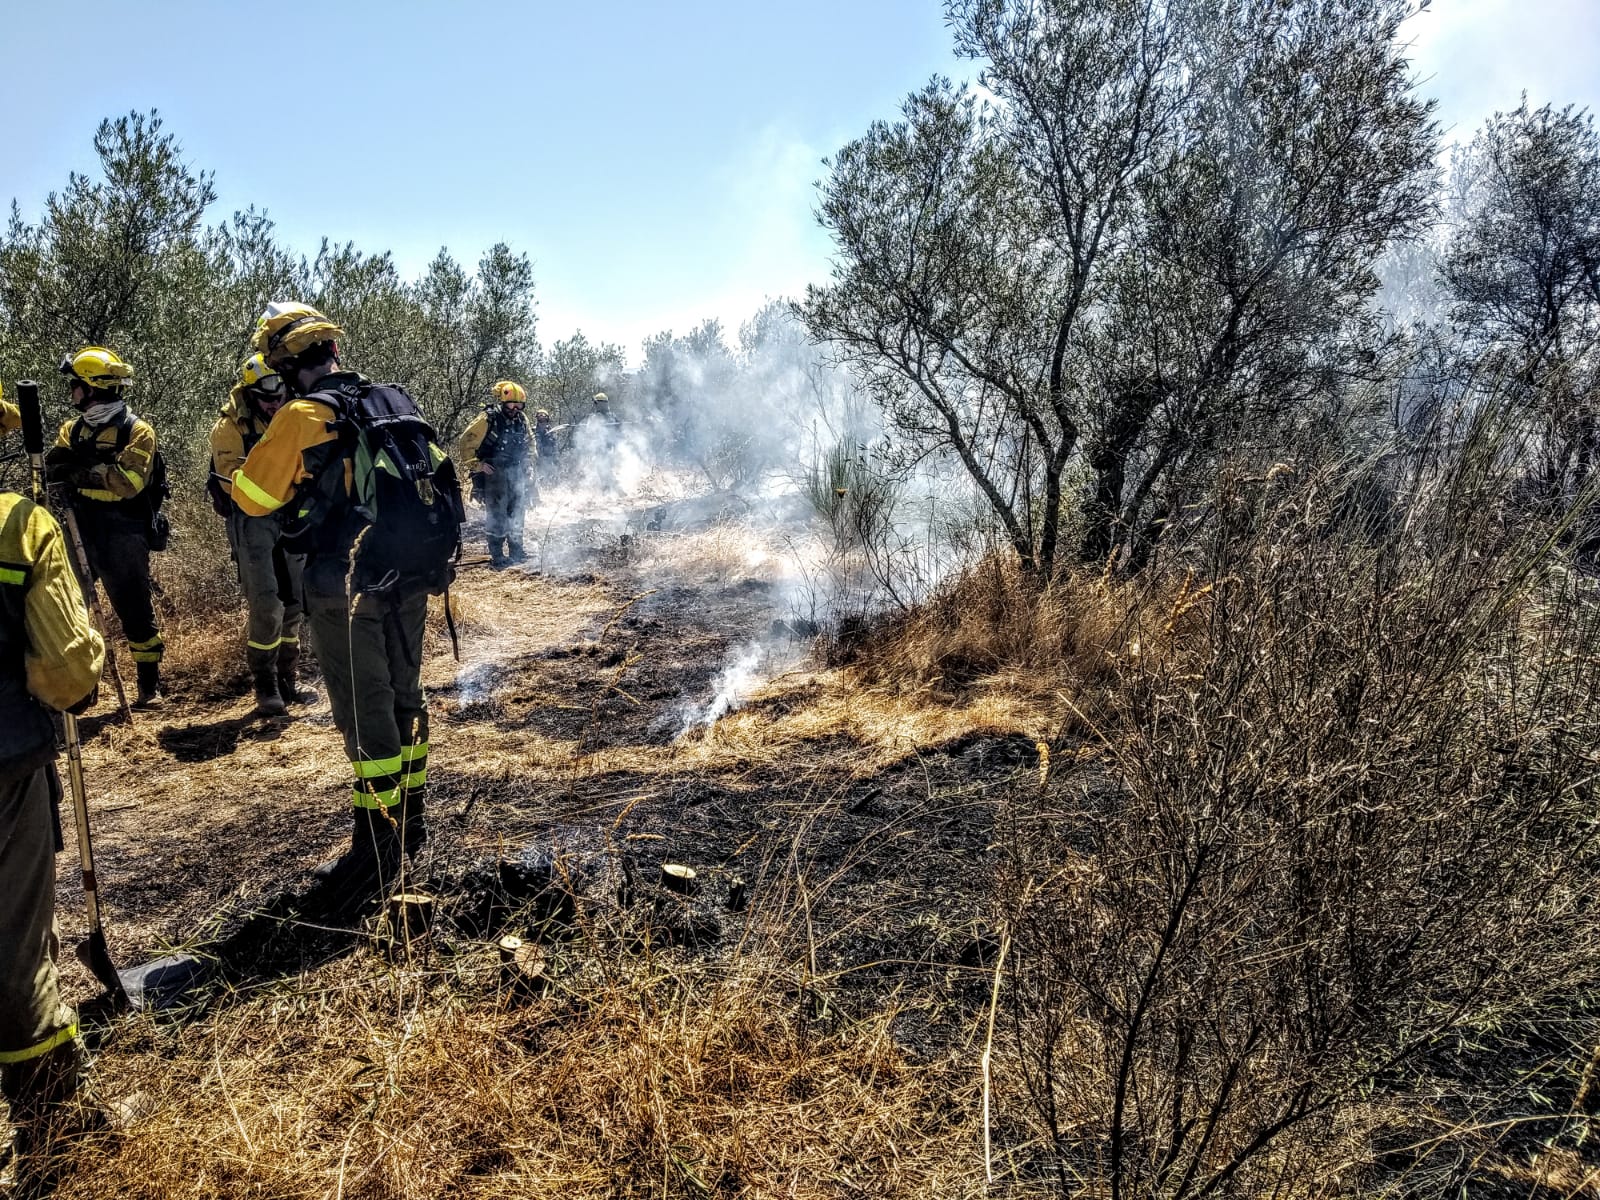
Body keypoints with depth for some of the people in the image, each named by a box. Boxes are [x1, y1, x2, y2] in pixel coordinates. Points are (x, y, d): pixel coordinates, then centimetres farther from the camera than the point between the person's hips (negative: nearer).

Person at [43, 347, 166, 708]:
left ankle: (150, 687, 13)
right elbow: (51, 468, 1)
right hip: (79, 534, 6)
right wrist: (77, 456, -18)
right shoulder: (73, 428, 14)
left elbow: (127, 482, -19)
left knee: (135, 612, 2)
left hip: (122, 539, -6)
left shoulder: (137, 431, -6)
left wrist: (80, 470, -16)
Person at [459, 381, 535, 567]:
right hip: (494, 473, -6)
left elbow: (529, 441, 22)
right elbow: (467, 441, -10)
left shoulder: (521, 419, 4)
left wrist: (528, 462, 13)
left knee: (517, 512, 12)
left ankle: (516, 550, 23)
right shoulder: (488, 419, -14)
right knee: (496, 514, -6)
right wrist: (476, 465, -13)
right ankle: (496, 555, -2)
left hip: (516, 473, 6)